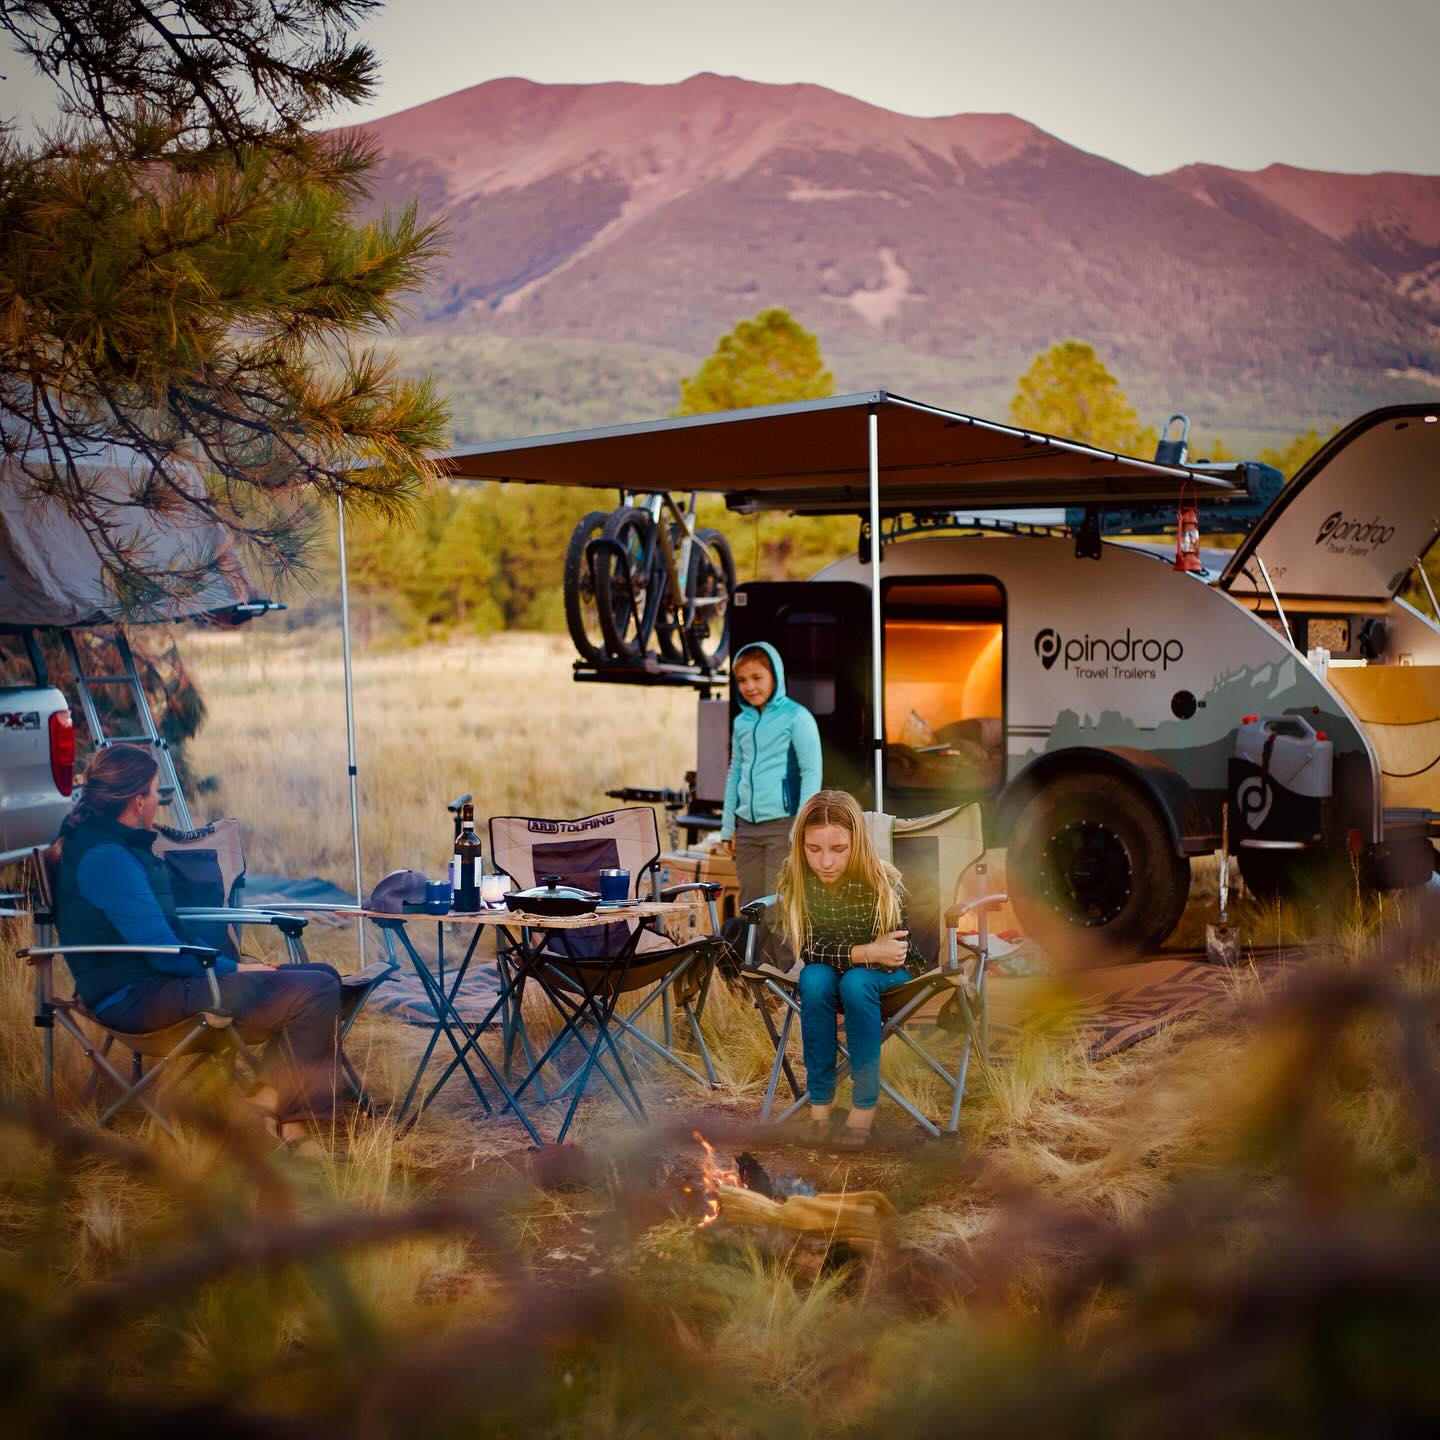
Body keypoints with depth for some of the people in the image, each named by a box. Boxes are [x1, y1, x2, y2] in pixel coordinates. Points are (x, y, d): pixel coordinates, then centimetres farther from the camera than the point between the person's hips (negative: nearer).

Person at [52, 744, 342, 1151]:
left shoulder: (118, 847, 16)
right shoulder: (106, 858, -17)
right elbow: (164, 950, -20)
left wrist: (231, 965, 10)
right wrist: (233, 969, -8)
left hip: (152, 982, 11)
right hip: (138, 996, -11)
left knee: (322, 977, 6)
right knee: (314, 993, -20)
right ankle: (278, 1109, -6)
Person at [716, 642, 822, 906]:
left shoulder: (796, 717, -5)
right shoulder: (741, 722, 13)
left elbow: (811, 771, -7)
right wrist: (728, 826, 16)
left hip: (783, 824, -6)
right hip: (747, 826, 6)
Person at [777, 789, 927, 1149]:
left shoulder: (884, 882, -26)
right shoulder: (794, 878, -20)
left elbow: (892, 954, -19)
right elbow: (806, 949, -22)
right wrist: (867, 952, -32)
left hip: (889, 975, -2)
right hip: (827, 973, 2)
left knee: (856, 982, -33)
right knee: (814, 979, -31)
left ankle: (864, 1106, -23)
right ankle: (819, 1103, -23)